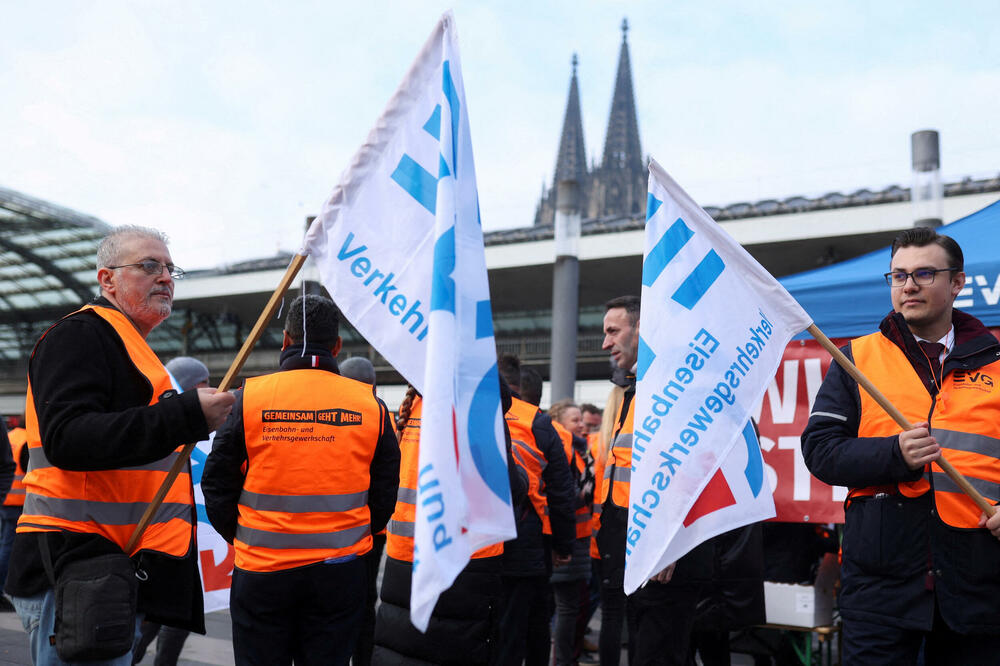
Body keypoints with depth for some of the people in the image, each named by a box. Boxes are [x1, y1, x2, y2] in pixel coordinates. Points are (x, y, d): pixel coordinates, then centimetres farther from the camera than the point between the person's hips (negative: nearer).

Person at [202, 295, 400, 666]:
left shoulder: (249, 398, -6)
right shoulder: (371, 405, -1)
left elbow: (217, 482, 0)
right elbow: (385, 491, 5)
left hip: (261, 571, -1)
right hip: (339, 574, 2)